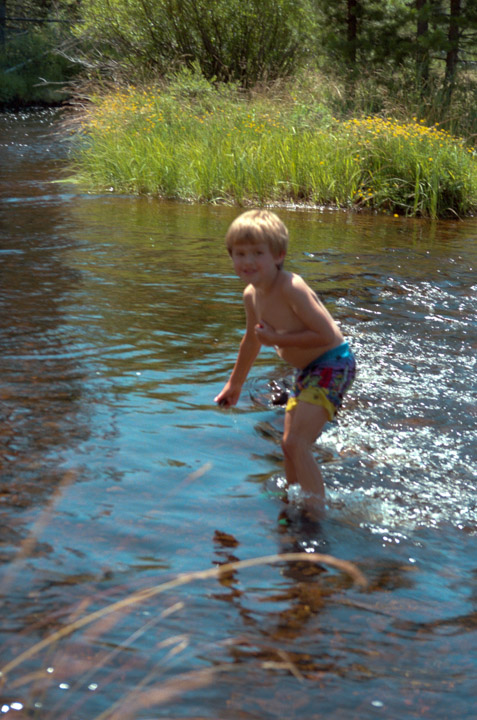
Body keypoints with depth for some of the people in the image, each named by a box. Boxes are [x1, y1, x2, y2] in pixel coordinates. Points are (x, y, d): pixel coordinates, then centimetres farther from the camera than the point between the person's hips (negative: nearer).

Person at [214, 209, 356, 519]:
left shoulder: (291, 288, -26)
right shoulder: (252, 295, 2)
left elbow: (327, 335, -27)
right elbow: (252, 341, 21)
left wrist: (278, 339, -22)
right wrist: (235, 384, 31)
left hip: (333, 364, -9)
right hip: (306, 369, 9)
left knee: (296, 444, -18)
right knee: (291, 445, 19)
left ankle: (317, 513, -9)